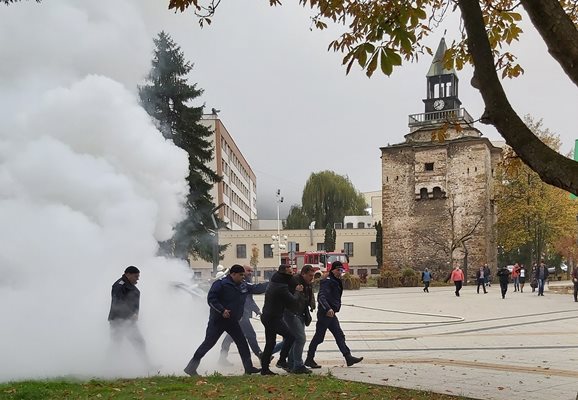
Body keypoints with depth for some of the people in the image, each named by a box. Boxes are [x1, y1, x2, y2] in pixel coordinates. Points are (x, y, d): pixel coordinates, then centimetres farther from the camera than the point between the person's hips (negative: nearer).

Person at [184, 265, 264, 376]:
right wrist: (222, 310, -25)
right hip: (218, 320, -7)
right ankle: (191, 367, 0)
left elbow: (256, 289, 22)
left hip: (232, 321, 7)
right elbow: (211, 299, -18)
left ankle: (248, 367, 12)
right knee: (208, 343, -6)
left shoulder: (243, 285, 9)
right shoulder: (221, 284, -13)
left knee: (242, 343, 4)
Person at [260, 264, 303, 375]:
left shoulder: (273, 283, 12)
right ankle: (282, 360, -3)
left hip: (267, 316, 10)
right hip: (274, 317, -10)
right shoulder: (281, 287, -19)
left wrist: (295, 291, 12)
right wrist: (298, 292, 1)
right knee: (290, 336, -5)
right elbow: (292, 300, -15)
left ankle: (264, 368, 14)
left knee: (270, 343, 13)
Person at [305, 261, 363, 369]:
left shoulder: (337, 282, 16)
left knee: (339, 336, 6)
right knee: (319, 337, -2)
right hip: (325, 314, -10)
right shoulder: (327, 282, -15)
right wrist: (328, 309, -40)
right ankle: (309, 359, 7)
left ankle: (348, 357, 5)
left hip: (331, 313, 10)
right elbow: (321, 297, -27)